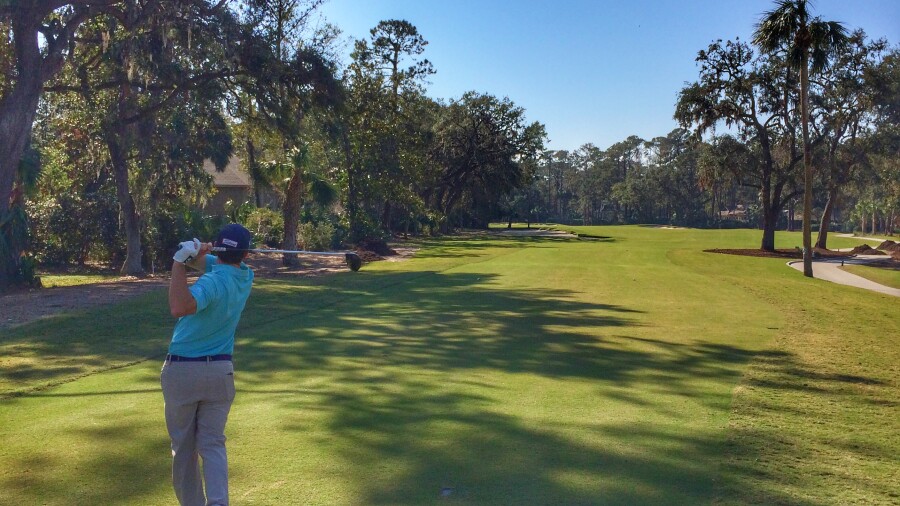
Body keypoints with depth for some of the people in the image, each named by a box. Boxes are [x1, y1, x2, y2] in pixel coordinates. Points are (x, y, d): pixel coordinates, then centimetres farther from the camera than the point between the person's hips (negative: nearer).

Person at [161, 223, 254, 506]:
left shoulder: (213, 282, -22)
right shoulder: (246, 276, -3)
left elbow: (179, 308, -39)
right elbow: (211, 262, 7)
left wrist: (179, 262, -33)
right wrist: (195, 253, -15)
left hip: (181, 371, -4)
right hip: (219, 371, 4)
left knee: (183, 446, 13)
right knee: (213, 444, 8)